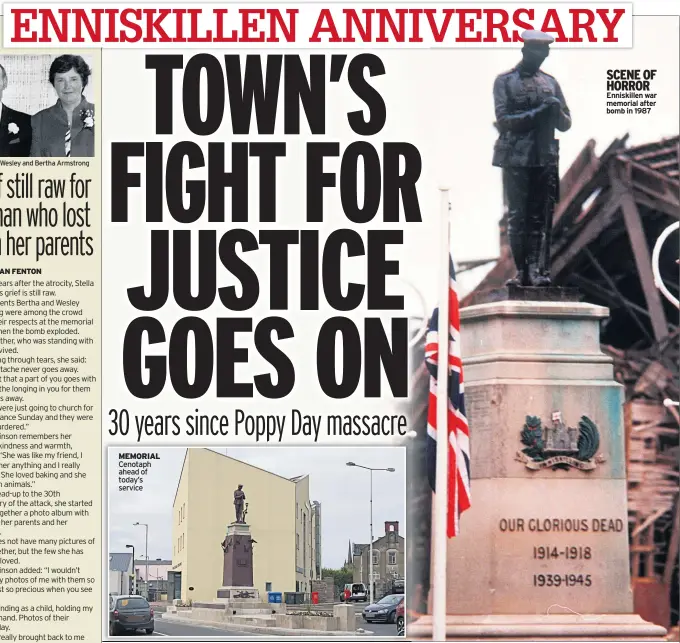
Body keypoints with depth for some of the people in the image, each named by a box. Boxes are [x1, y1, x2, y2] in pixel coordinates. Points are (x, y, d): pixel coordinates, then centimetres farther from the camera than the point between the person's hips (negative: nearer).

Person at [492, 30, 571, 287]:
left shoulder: (550, 83, 15)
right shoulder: (505, 81, 4)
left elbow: (566, 124, 17)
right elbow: (503, 121, -7)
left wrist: (557, 112, -6)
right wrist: (537, 113, -15)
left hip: (546, 159, 3)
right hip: (516, 159, -3)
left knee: (542, 217, -3)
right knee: (518, 217, -3)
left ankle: (538, 270, -6)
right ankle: (522, 271, 0)